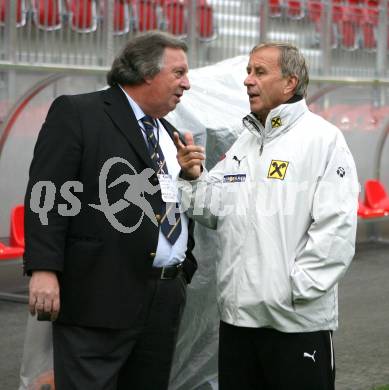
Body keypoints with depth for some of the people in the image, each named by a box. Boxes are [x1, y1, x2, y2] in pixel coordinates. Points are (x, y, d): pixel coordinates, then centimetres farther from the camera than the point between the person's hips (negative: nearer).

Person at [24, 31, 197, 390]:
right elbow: (48, 195, -10)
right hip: (99, 296, -7)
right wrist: (44, 269, -18)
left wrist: (185, 272, 17)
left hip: (166, 299, 7)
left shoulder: (170, 136, 20)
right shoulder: (77, 114, -2)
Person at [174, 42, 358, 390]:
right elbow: (216, 212, 16)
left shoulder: (323, 139, -7)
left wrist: (298, 287, -18)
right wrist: (193, 178, -2)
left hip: (297, 318, -7)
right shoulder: (244, 142, 15)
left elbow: (337, 227, -15)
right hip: (237, 312, 7)